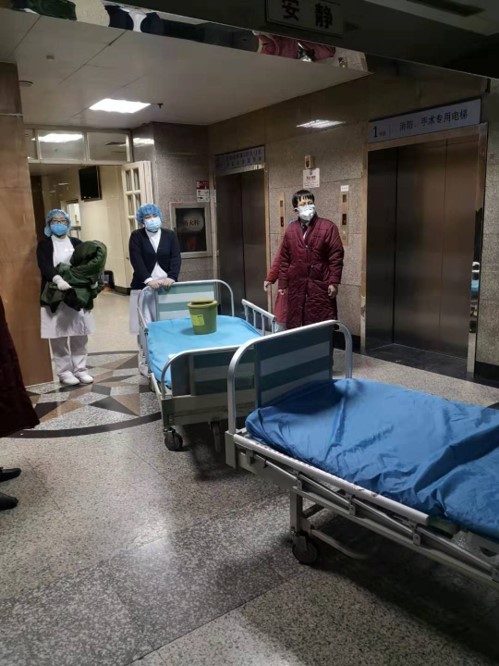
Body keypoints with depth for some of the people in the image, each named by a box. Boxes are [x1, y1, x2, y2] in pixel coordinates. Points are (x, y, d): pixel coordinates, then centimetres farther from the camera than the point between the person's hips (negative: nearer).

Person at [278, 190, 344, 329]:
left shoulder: (328, 227, -4)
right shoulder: (290, 230, 7)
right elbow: (284, 259, 10)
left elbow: (336, 256, -6)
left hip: (320, 286, -3)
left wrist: (334, 282, -11)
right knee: (295, 324, 9)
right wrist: (282, 283, 7)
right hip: (296, 286, 3)